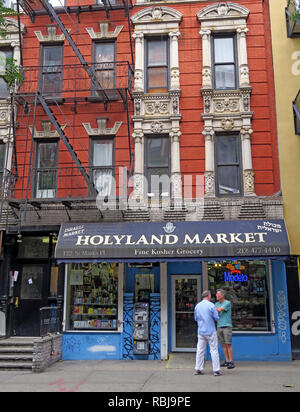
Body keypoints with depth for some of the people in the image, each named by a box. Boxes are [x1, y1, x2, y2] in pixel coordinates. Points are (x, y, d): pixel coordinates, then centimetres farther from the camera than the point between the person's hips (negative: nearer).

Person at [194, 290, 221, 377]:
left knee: (200, 350, 8)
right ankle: (216, 370, 4)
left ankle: (198, 369, 11)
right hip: (211, 331, -4)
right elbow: (216, 318, -8)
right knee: (214, 350, 2)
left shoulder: (197, 306, 4)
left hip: (201, 331, 4)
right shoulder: (211, 305, -10)